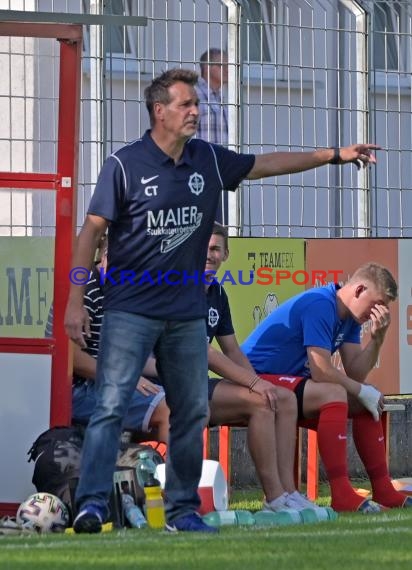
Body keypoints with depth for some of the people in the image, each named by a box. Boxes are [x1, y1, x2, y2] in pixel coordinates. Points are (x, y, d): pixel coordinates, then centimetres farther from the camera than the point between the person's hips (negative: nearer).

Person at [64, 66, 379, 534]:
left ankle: (183, 509, 17)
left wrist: (335, 155, 17)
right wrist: (75, 301, -12)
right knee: (111, 406, -13)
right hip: (130, 310, -6)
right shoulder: (124, 164, -9)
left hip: (188, 313, 6)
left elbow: (266, 164, 19)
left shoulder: (208, 160, 6)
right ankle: (92, 504, -15)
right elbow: (91, 231, -8)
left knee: (192, 412, 8)